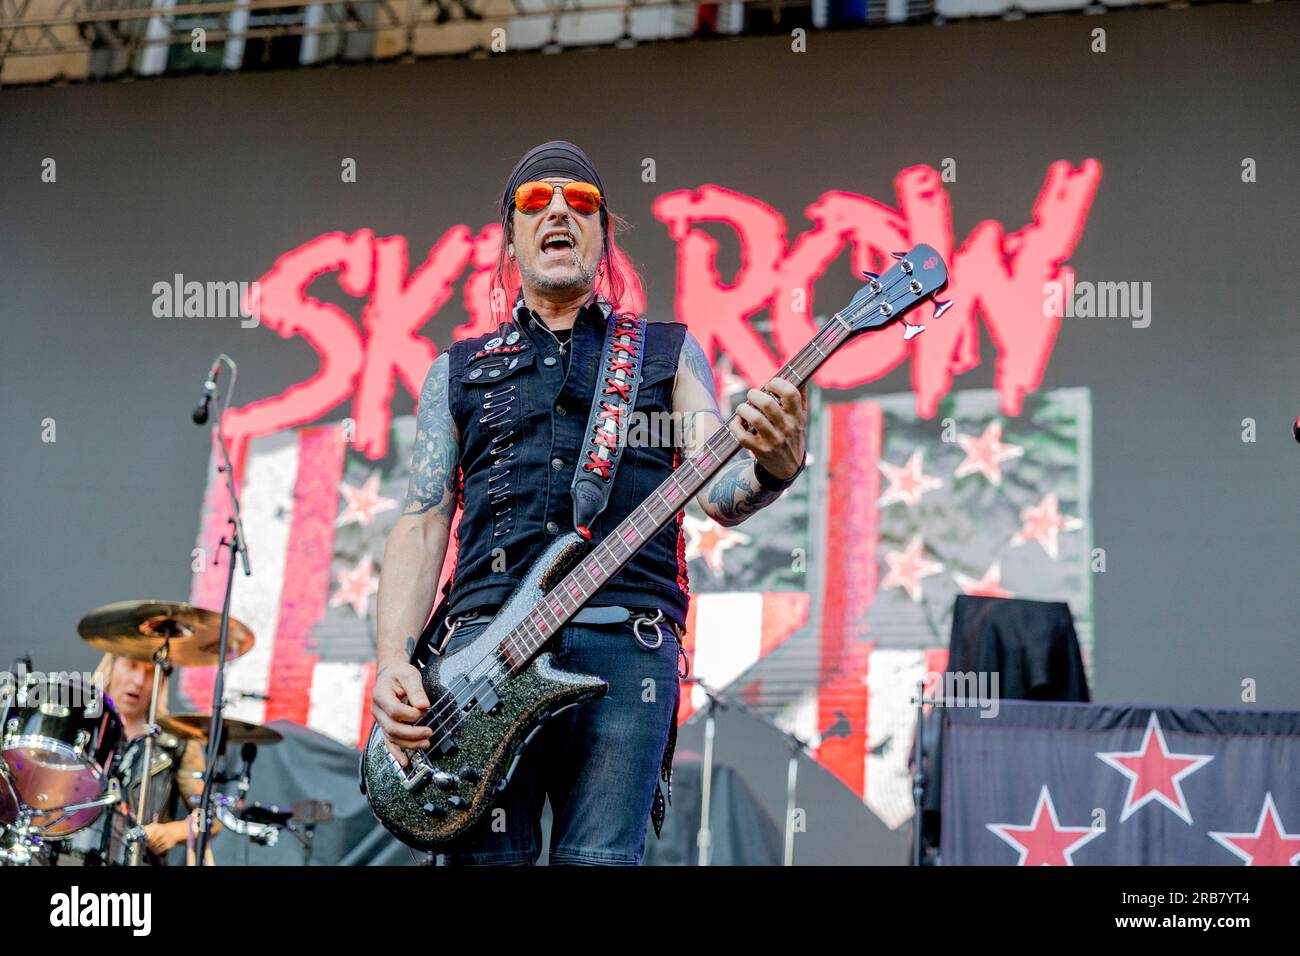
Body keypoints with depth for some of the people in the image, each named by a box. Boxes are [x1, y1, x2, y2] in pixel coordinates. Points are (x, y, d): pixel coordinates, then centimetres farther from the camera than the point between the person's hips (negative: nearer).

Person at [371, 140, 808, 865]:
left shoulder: (669, 351, 19)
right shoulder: (458, 371, 22)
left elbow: (717, 490, 6)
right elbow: (421, 525, 15)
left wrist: (772, 466, -19)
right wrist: (393, 665, 0)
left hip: (626, 641, -1)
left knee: (600, 859, -9)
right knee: (486, 856, -7)